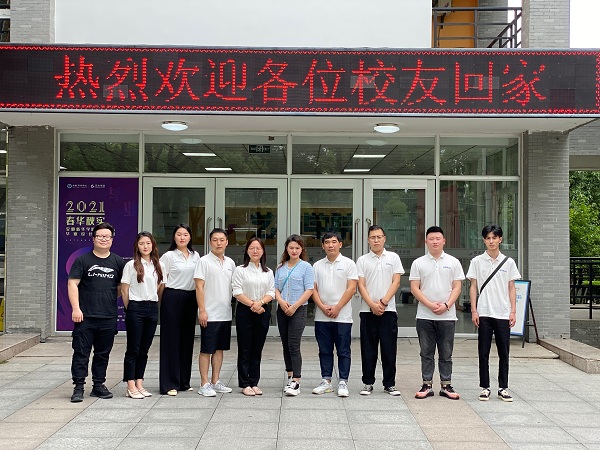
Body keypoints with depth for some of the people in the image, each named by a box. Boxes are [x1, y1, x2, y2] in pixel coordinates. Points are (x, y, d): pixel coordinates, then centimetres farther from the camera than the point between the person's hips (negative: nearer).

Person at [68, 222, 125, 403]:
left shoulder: (118, 262, 9)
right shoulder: (83, 260, 2)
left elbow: (121, 286, 17)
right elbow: (73, 284, -3)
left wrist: (110, 299, 6)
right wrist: (76, 308, -10)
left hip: (109, 317, 3)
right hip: (85, 316, -3)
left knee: (103, 353, 11)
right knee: (81, 352, -1)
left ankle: (98, 385, 22)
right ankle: (78, 387, 6)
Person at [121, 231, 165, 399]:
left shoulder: (159, 266, 8)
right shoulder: (131, 265, -4)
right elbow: (124, 290, -2)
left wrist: (154, 306, 9)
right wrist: (130, 309, 2)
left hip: (153, 309, 4)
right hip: (135, 308, -4)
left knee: (144, 349, 9)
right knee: (133, 349, -1)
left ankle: (139, 384, 17)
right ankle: (131, 387, 4)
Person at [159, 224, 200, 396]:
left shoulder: (195, 256, 11)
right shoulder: (169, 256, -3)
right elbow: (161, 281, -1)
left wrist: (198, 302, 9)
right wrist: (163, 300, -1)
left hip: (190, 299, 5)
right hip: (172, 298, -5)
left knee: (187, 340, 9)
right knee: (171, 340, -1)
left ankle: (184, 381, 20)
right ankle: (169, 384, 5)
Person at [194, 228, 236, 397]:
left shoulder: (230, 262, 11)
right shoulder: (204, 261, -6)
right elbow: (199, 287, -10)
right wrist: (202, 310, -15)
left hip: (225, 314, 6)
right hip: (209, 314, -6)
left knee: (219, 349, 12)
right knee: (206, 350, 0)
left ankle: (215, 382, 21)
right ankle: (204, 384, 7)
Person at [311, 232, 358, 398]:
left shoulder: (348, 264, 1)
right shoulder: (317, 265, 11)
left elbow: (351, 288, -6)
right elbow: (313, 289, 7)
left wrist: (337, 308, -12)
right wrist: (323, 307, -8)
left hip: (342, 316, -3)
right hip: (321, 317, 3)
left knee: (343, 351, 1)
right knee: (325, 351, 9)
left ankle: (343, 383, 8)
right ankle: (326, 381, 18)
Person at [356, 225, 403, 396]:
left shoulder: (393, 258, 6)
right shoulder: (362, 260, 6)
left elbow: (396, 282, 0)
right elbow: (361, 285, 1)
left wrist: (383, 302, -10)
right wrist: (372, 305, -12)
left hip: (388, 310, 0)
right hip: (367, 311, 1)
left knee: (389, 349, 2)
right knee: (368, 349, 5)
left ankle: (390, 384, 13)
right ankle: (368, 383, 15)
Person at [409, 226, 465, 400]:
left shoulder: (453, 262, 5)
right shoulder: (418, 263, 4)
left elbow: (457, 287, 1)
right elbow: (414, 288, -1)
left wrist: (446, 305, -13)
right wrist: (430, 305, -13)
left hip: (447, 316, 0)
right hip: (425, 316, 0)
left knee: (446, 354, 7)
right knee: (426, 353, 7)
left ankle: (446, 386, 16)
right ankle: (427, 385, 14)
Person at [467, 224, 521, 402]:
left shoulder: (508, 262, 6)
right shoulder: (477, 261, 3)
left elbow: (511, 288, 8)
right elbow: (473, 287, 4)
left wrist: (513, 311, 1)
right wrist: (474, 310, -3)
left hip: (503, 314, 1)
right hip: (484, 313, -1)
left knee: (504, 353, 6)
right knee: (483, 353, 3)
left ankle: (503, 388, 16)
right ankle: (485, 387, 13)